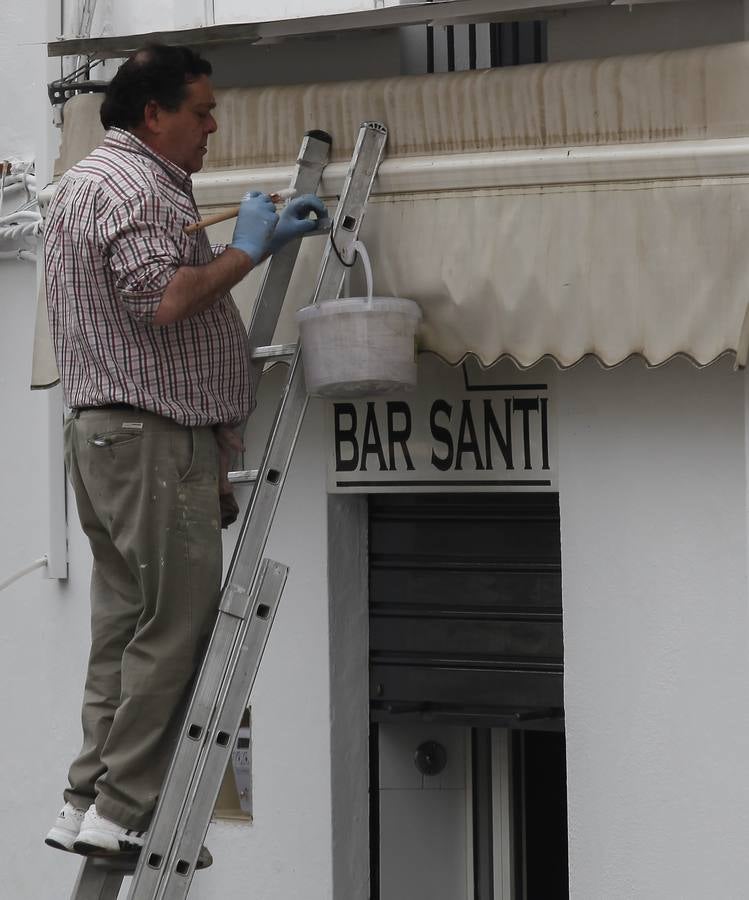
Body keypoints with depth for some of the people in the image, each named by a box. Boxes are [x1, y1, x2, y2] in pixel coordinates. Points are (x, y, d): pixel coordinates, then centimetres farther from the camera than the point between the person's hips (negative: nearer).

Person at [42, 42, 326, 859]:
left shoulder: (91, 179, 24)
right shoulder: (131, 184, -12)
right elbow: (165, 300, -24)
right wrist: (248, 249, -13)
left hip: (105, 433, 11)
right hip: (151, 437, -11)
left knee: (126, 623, 11)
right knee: (177, 624, -7)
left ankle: (90, 804, 12)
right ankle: (120, 813, -5)